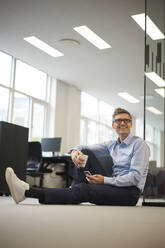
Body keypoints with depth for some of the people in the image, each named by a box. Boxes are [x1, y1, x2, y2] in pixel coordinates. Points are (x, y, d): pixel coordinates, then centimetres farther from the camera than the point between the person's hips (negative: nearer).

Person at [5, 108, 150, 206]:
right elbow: (86, 148, 9)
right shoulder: (112, 145, 17)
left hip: (129, 192, -7)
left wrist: (105, 180, -20)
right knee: (85, 153, -5)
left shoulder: (139, 145, -4)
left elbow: (136, 177, -14)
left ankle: (27, 192, -35)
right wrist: (75, 151, -17)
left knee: (83, 191, -30)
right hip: (113, 183, 7)